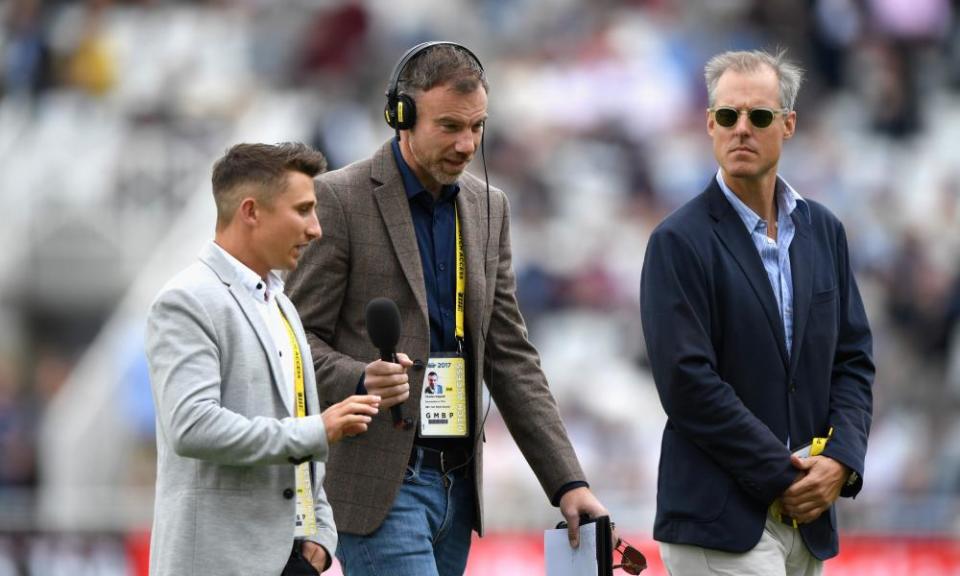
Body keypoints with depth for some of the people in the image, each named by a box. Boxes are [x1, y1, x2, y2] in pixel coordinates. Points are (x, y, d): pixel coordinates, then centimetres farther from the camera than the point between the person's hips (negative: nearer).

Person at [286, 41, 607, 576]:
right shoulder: (339, 200, -6)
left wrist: (568, 481, 8)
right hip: (378, 485, -6)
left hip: (458, 482, 6)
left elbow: (510, 355, 15)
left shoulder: (488, 207, 13)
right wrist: (361, 381, -26)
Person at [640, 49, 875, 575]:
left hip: (806, 516, 6)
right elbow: (687, 382, -13)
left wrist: (842, 460, -4)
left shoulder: (823, 231, 12)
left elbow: (853, 359, 13)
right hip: (720, 522, -6)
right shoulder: (679, 241, -6)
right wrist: (782, 475, -12)